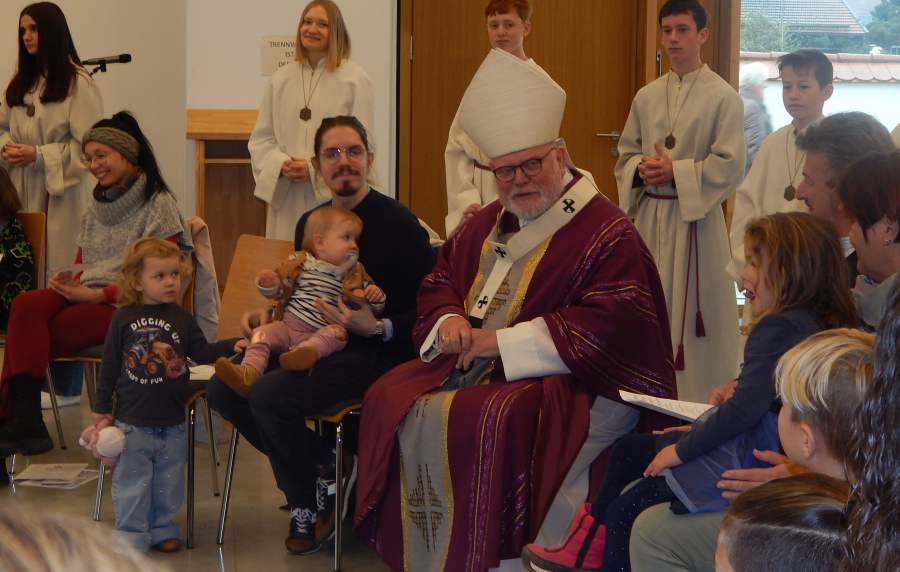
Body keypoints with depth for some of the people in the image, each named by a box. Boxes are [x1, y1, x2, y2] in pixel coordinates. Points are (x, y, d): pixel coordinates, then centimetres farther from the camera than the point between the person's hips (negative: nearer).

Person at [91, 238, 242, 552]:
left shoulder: (182, 318, 3)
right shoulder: (124, 318, -3)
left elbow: (202, 352, 6)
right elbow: (109, 364, 1)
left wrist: (232, 346, -11)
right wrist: (101, 407, 3)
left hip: (172, 422, 3)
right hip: (132, 420, -2)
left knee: (169, 480, 11)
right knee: (132, 479, 3)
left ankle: (163, 528, 25)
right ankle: (131, 534, 13)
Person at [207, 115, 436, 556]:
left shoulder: (397, 223, -8)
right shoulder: (310, 223, 13)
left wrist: (378, 328, -25)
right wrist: (269, 313, 7)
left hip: (373, 354, -8)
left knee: (269, 394, -28)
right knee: (222, 389, -9)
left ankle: (308, 505, -3)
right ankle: (323, 466, 0)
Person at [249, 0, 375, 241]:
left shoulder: (354, 79, -1)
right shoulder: (280, 79, 12)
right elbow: (260, 139, 13)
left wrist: (315, 169, -14)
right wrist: (280, 164, -8)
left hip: (335, 196, -3)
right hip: (287, 197, 4)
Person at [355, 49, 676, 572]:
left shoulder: (607, 233, -9)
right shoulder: (487, 226, 16)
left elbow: (610, 323, -21)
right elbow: (439, 283, 25)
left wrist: (503, 341, -21)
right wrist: (449, 320, -2)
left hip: (562, 382, -7)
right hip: (469, 365, 8)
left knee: (488, 422, -34)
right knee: (391, 401, -11)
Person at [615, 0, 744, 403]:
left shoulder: (723, 97, -5)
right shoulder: (647, 97, 11)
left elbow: (729, 166, -10)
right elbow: (625, 155, 15)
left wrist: (676, 170, -17)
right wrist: (641, 170, -7)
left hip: (695, 218, -5)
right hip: (648, 216, 5)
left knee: (695, 316, -4)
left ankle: (700, 400, 5)